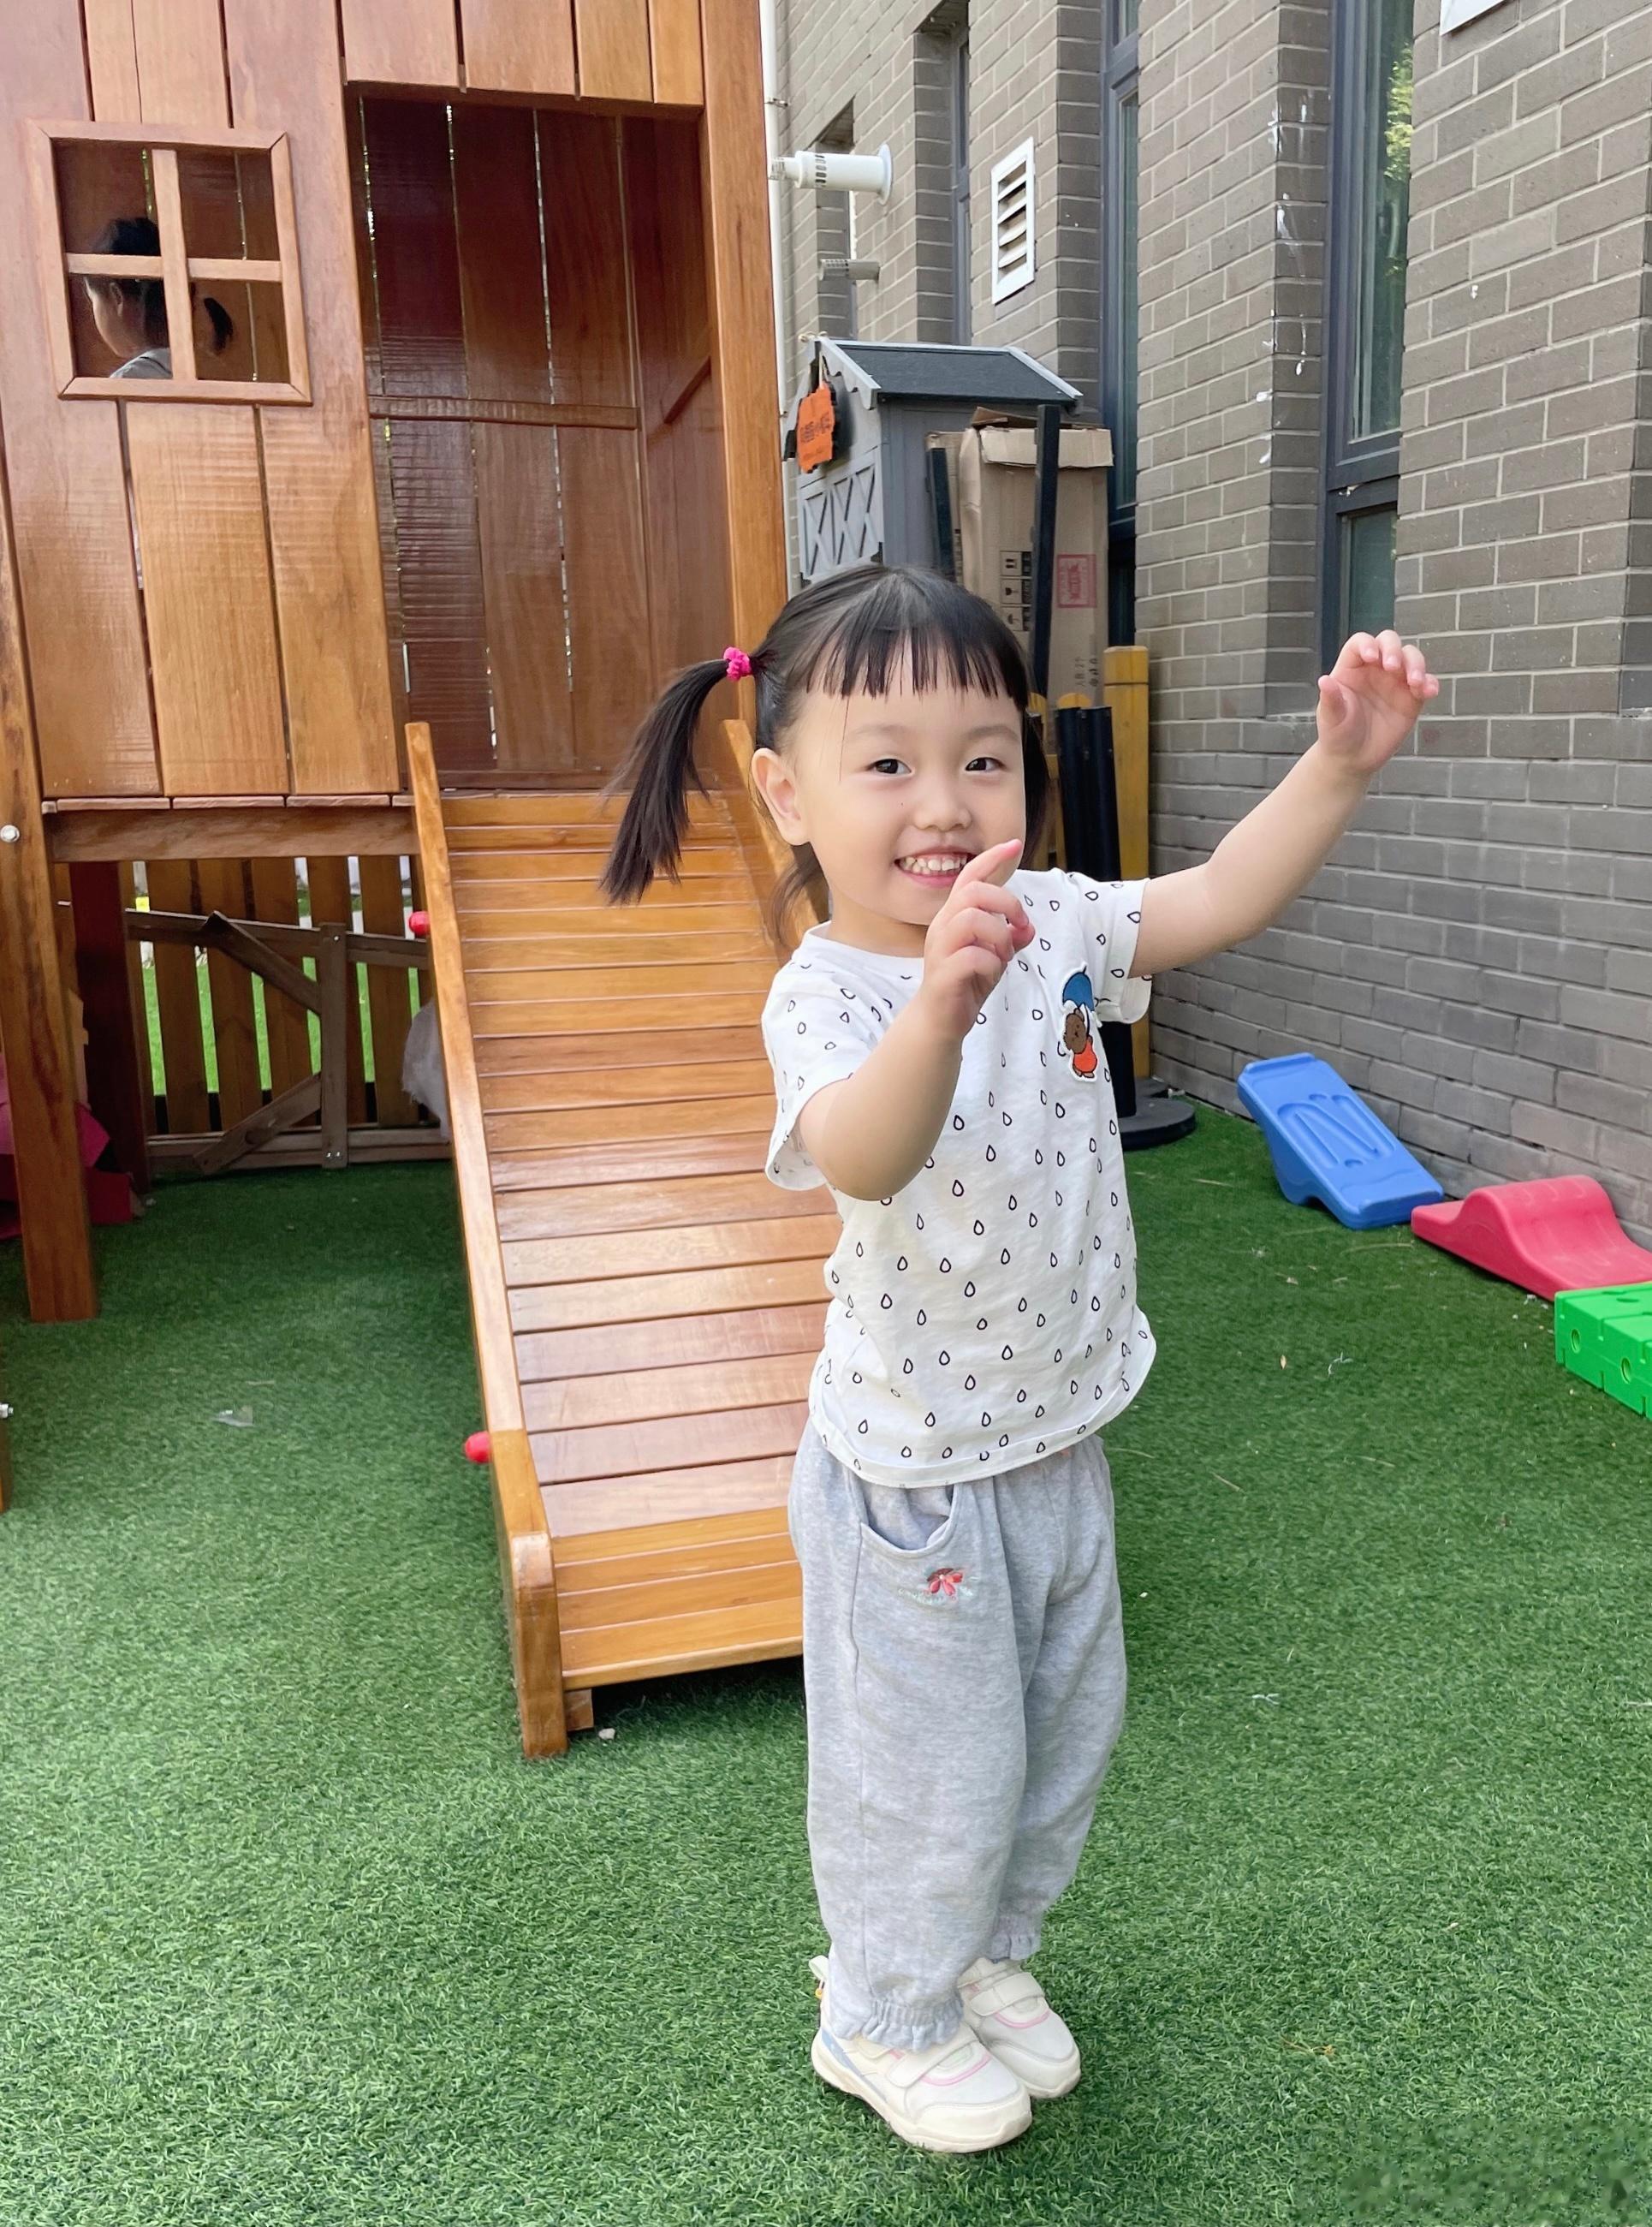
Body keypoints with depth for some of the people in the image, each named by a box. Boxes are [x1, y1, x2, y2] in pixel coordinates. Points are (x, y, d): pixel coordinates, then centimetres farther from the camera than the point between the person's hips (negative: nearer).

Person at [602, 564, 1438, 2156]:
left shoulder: (1050, 928, -6)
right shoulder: (823, 993, -26)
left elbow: (1222, 899, -2)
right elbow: (864, 1156, -46)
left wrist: (1337, 765, -15)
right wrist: (938, 1004, -65)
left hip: (1062, 1441, 7)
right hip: (917, 1478, -7)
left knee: (1065, 1739, 25)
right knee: (932, 1772, 13)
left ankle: (988, 1960, 52)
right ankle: (885, 2020, 43)